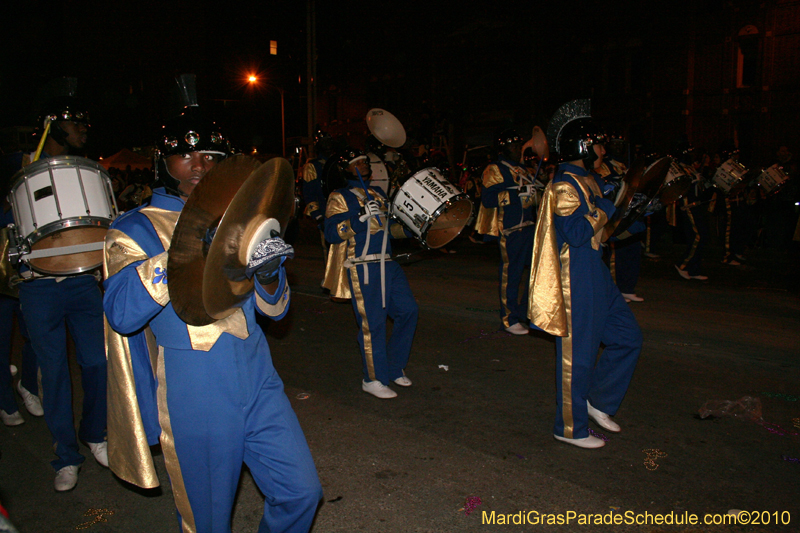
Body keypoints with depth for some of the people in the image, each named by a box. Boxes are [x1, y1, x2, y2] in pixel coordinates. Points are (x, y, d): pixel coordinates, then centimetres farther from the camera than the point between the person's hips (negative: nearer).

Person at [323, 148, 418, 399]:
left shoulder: (378, 194, 20)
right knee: (372, 322, -6)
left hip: (387, 264, 7)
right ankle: (373, 379, 9)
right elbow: (331, 232, -14)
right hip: (362, 268, -7)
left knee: (408, 310, 5)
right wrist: (362, 217, -23)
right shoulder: (339, 197, -1)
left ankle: (394, 368, 23)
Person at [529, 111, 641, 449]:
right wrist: (605, 209, -14)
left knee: (628, 338, 14)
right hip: (575, 281, -10)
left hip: (595, 275, 10)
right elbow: (576, 233, -27)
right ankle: (570, 428, 16)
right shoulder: (564, 185, -16)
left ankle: (597, 401, 28)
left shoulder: (585, 180, 15)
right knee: (577, 354, 1)